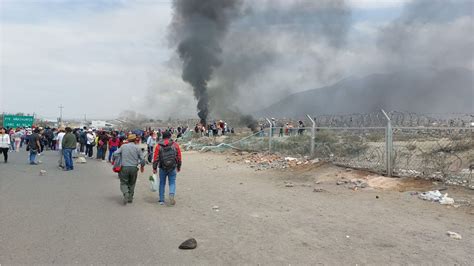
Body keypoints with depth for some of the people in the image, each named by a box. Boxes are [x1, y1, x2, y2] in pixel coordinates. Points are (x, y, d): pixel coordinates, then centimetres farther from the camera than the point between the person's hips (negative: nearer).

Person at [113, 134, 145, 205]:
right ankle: (130, 198, 18)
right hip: (134, 168, 0)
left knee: (123, 182, 9)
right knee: (132, 183, 16)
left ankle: (125, 193, -18)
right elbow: (142, 159, -1)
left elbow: (115, 154, -2)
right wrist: (142, 166, 17)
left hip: (124, 168, 0)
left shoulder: (123, 146, 5)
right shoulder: (137, 148, 1)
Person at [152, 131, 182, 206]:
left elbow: (155, 158, -3)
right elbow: (179, 157, 3)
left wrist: (154, 168, 4)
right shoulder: (175, 145, 1)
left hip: (162, 168, 1)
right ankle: (172, 195, -17)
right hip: (172, 168, 0)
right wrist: (178, 167, 14)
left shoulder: (158, 146, -1)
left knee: (162, 183, 13)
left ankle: (161, 200, 16)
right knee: (172, 183, 8)